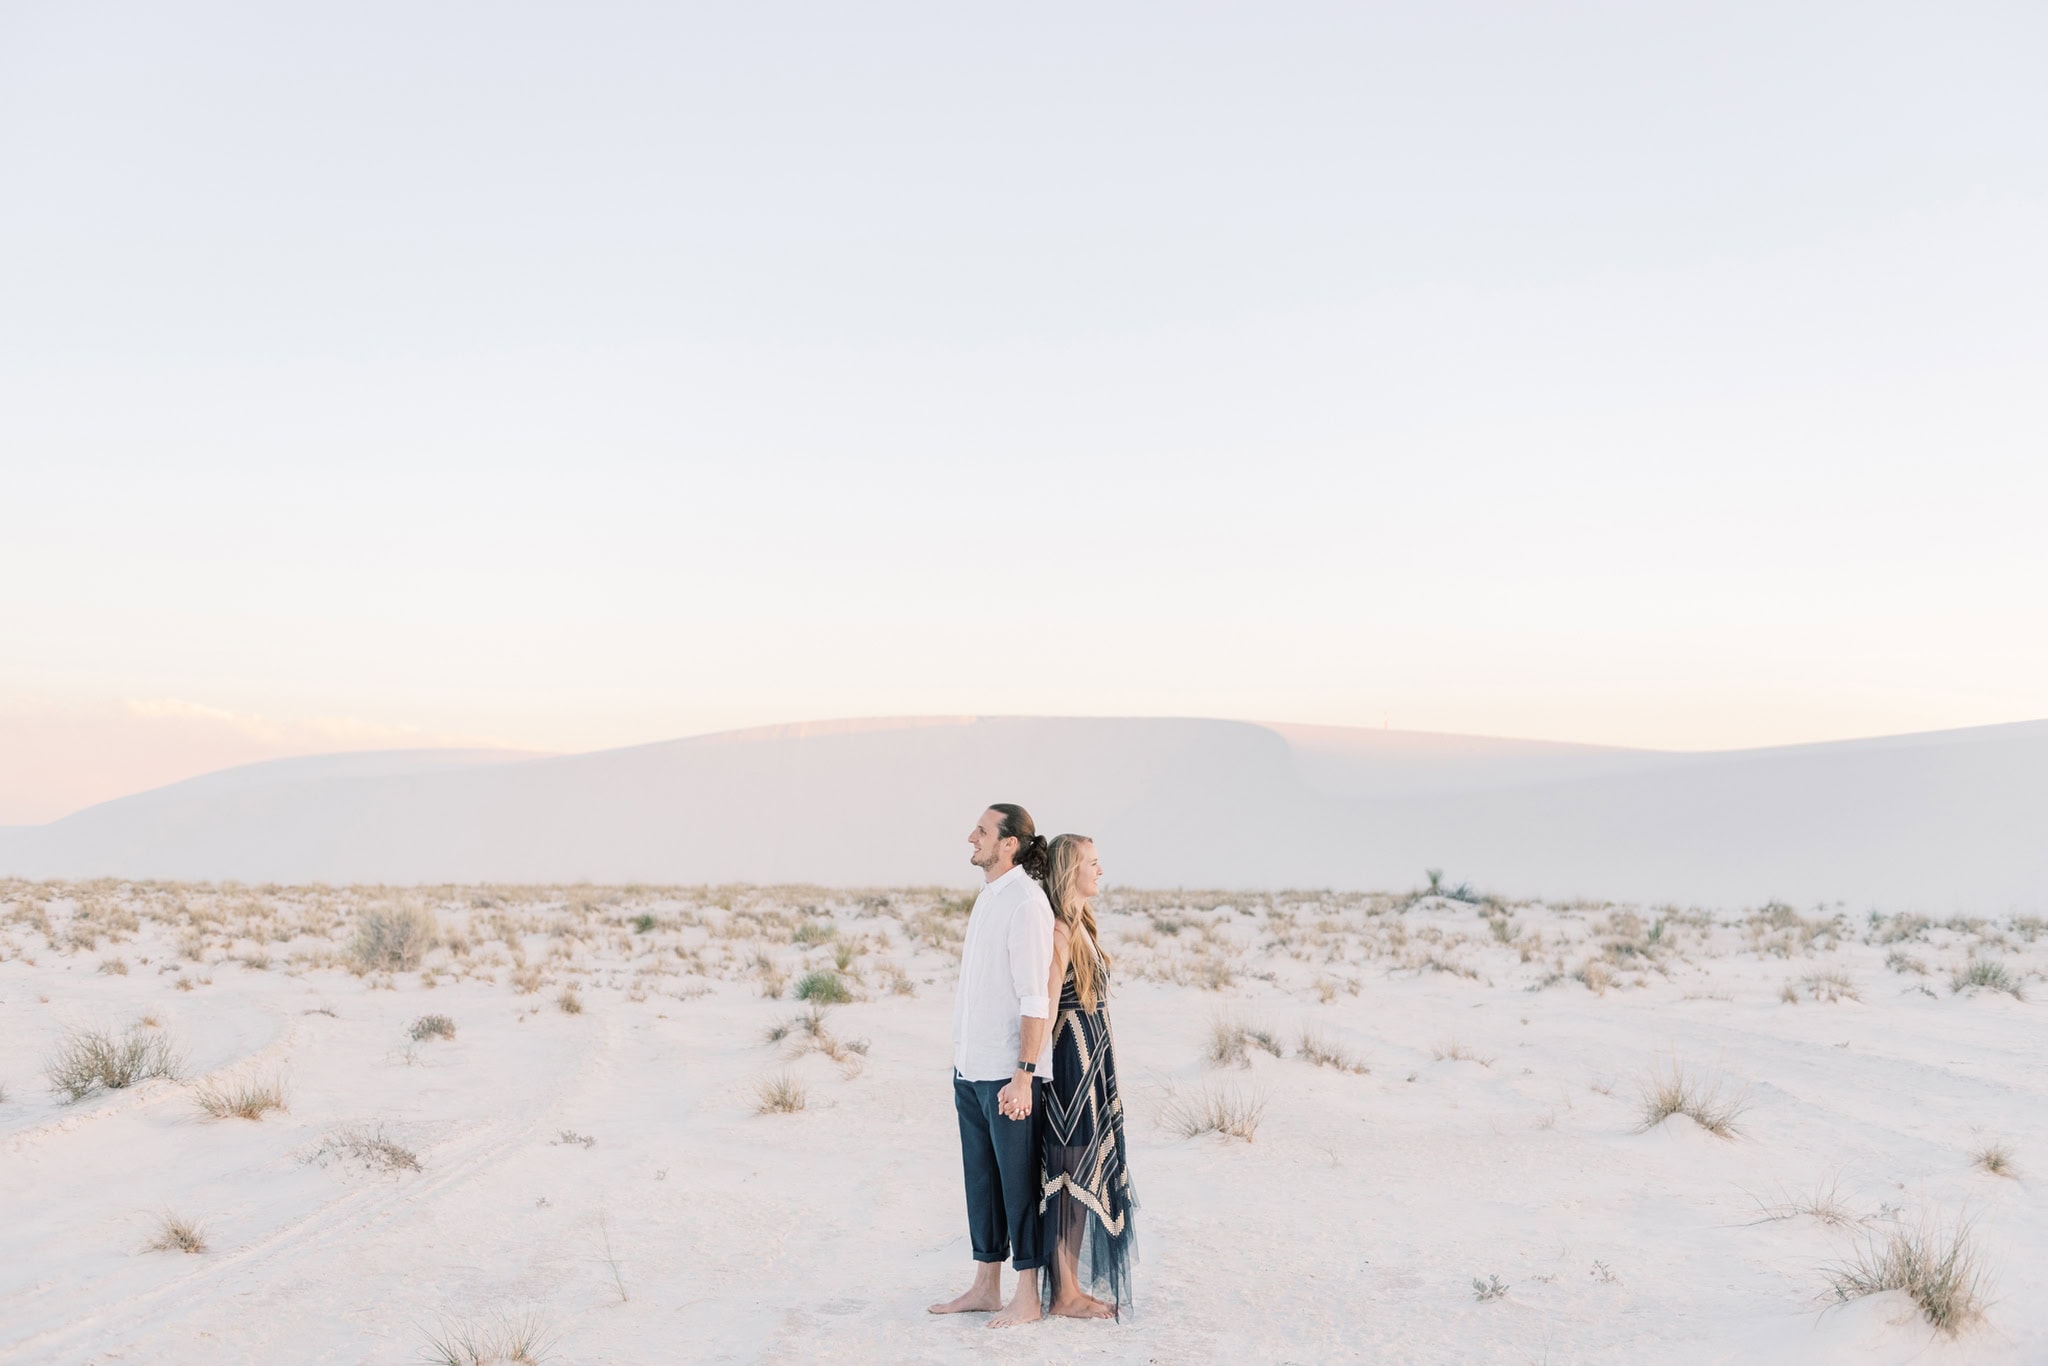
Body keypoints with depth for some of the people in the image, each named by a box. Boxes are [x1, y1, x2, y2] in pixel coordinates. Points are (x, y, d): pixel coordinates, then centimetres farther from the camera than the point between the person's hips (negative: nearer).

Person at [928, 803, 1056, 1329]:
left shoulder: (1025, 902, -15)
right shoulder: (987, 898, 13)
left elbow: (1036, 1000, -19)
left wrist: (1023, 1075, -23)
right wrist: (961, 1066, 18)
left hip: (1008, 1073, -9)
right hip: (972, 1068, 9)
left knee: (1018, 1180, 0)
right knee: (980, 1179, 14)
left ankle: (1027, 1297, 9)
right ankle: (986, 1287, 23)